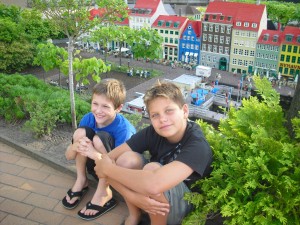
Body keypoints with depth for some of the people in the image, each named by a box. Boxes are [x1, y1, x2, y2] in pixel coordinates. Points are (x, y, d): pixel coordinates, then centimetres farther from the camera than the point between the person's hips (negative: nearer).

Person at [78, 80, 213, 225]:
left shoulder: (197, 144, -30)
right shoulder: (152, 132, -16)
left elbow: (154, 184, -45)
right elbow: (107, 160, -17)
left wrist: (107, 168, -29)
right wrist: (134, 197, -32)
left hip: (185, 207, -4)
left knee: (152, 169, -32)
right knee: (127, 159, -22)